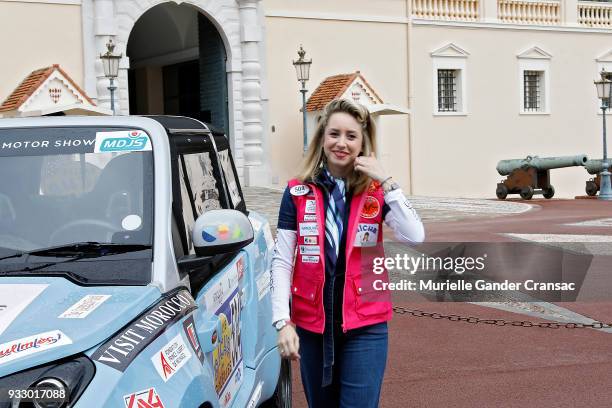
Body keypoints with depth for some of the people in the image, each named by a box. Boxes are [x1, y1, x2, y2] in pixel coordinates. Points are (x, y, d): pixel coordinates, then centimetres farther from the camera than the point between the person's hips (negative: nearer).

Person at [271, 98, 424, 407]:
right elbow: (282, 262, -2)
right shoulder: (299, 193, 0)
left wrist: (386, 182, -19)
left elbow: (415, 237, -15)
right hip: (311, 324, 1)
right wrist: (282, 322, -10)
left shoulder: (376, 193, 0)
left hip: (365, 326, -1)